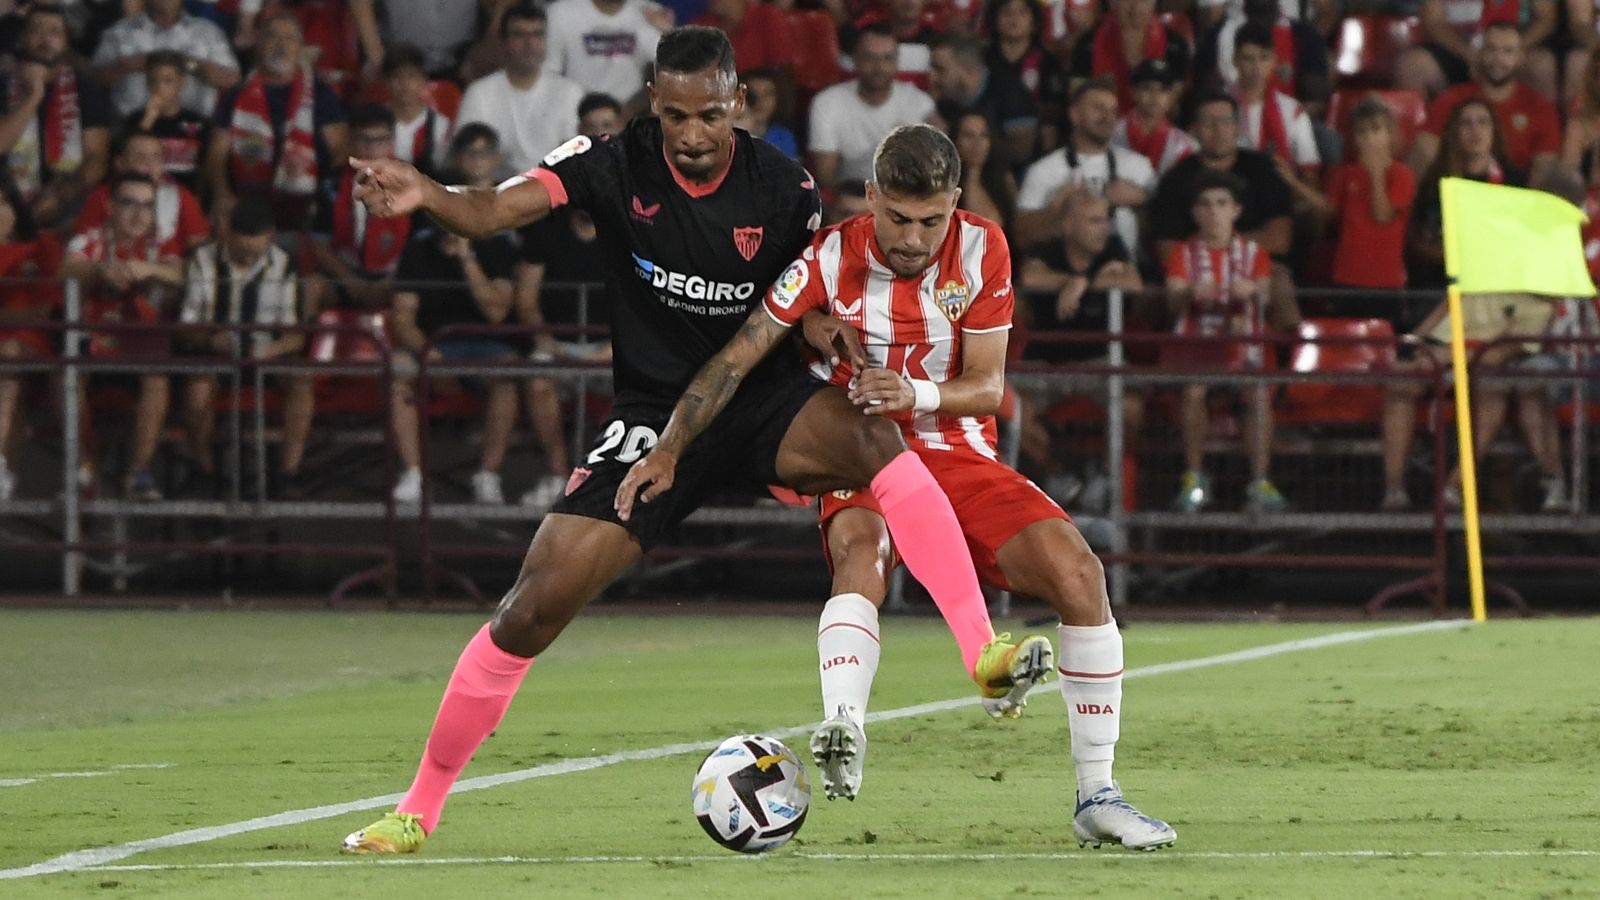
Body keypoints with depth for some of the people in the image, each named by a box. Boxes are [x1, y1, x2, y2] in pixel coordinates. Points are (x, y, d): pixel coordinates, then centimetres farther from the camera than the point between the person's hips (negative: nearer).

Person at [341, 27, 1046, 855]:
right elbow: (494, 211, -26)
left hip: (760, 399, 0)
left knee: (877, 444, -33)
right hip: (652, 412, 0)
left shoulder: (782, 189, -9)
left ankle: (985, 658, -32)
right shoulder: (614, 164, -12)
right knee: (533, 608, -7)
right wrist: (424, 195, -47)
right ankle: (418, 810, 8)